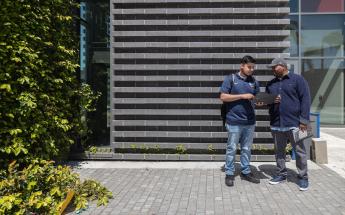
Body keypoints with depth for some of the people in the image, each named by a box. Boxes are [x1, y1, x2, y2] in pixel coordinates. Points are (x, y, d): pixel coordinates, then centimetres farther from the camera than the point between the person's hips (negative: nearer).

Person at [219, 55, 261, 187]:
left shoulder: (254, 82, 11)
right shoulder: (230, 79, -3)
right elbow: (223, 97, -10)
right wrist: (242, 96, -15)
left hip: (249, 122, 5)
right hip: (234, 121, -4)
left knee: (246, 149, 12)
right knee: (231, 149, 3)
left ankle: (246, 172, 24)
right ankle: (229, 174, 14)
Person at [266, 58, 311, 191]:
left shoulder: (297, 79, -1)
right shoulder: (270, 84, 14)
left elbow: (305, 100, -6)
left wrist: (303, 120, -12)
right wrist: (271, 101, -4)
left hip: (294, 123, -5)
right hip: (276, 123, 5)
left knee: (300, 151, 2)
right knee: (279, 151, 12)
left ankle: (303, 177, 13)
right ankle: (281, 174, 25)